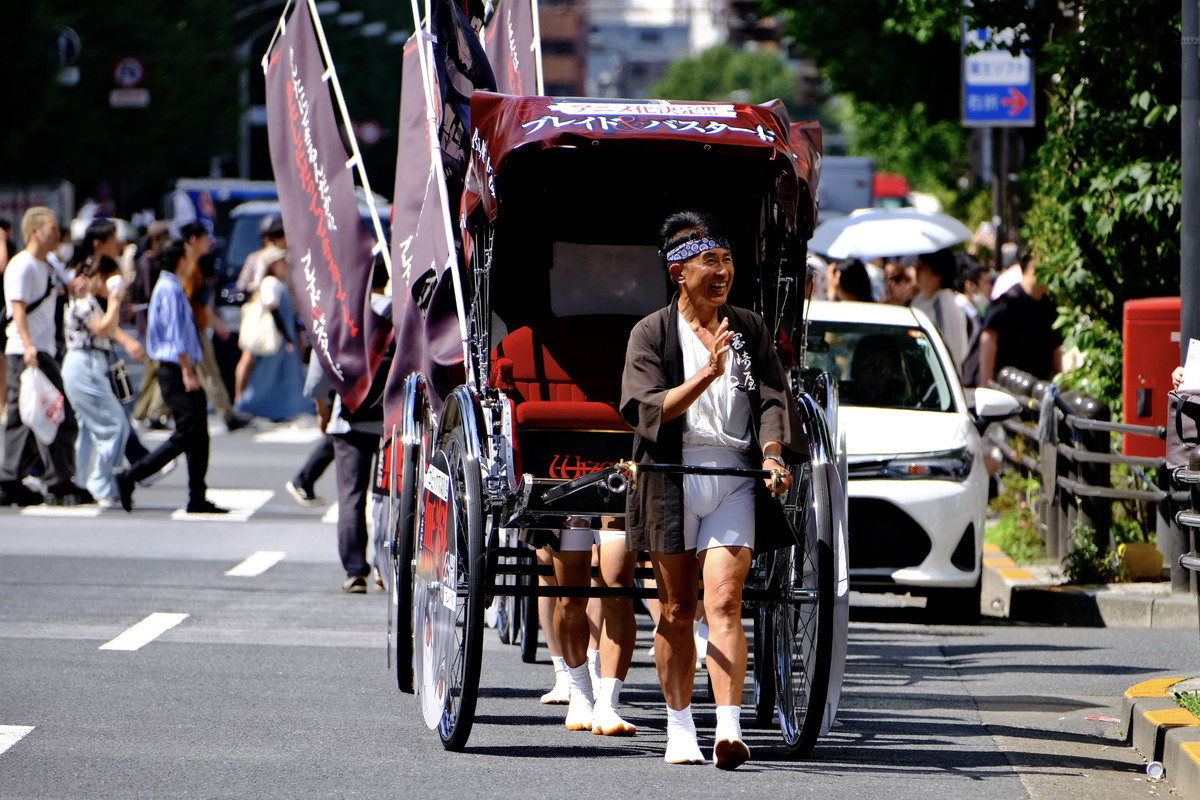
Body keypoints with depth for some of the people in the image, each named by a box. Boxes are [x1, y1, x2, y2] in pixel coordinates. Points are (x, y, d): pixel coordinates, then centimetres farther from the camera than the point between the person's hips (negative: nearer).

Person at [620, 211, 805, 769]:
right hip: (672, 483, -1)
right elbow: (641, 408, -9)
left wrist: (772, 454, -12)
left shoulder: (751, 331, 12)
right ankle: (679, 729, 16)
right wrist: (706, 374, -20)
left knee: (723, 602, -11)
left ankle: (729, 730, -21)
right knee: (676, 609, 6)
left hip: (735, 482, 1)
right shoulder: (651, 334, 3)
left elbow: (772, 399, 7)